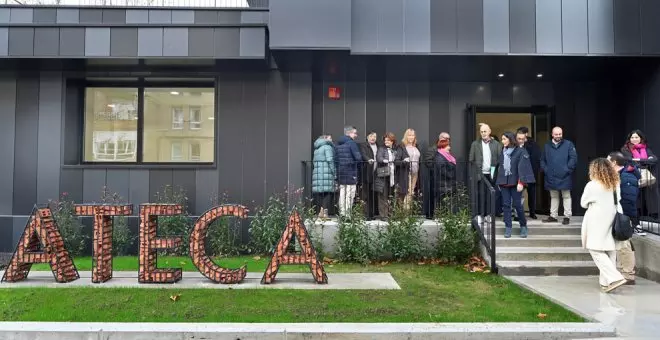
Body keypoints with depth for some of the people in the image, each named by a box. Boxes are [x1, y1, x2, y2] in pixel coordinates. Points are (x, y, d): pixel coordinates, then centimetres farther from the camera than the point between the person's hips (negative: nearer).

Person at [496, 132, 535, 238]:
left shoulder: (520, 151, -4)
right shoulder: (502, 152, 11)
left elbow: (522, 168, -10)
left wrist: (521, 182, -16)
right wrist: (499, 182, 13)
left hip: (515, 183, -4)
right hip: (504, 183, 5)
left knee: (517, 205, -3)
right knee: (506, 205, 3)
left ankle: (523, 226, 15)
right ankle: (508, 228, 8)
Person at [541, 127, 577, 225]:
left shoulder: (568, 144, -1)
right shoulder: (547, 145, 10)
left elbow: (574, 158, -7)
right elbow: (542, 159, 13)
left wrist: (567, 169, -13)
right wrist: (545, 169, 0)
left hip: (564, 177, -4)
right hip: (551, 177, 4)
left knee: (566, 196, 4)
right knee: (553, 197, 13)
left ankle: (567, 216, 10)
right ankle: (553, 216, 21)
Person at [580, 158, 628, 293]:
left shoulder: (592, 185, -11)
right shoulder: (615, 184, 7)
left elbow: (583, 203, -1)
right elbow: (617, 201, 13)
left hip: (597, 222, -7)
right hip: (612, 221, 7)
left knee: (596, 251, -3)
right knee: (610, 251, 9)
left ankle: (615, 278, -14)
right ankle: (606, 281, 15)